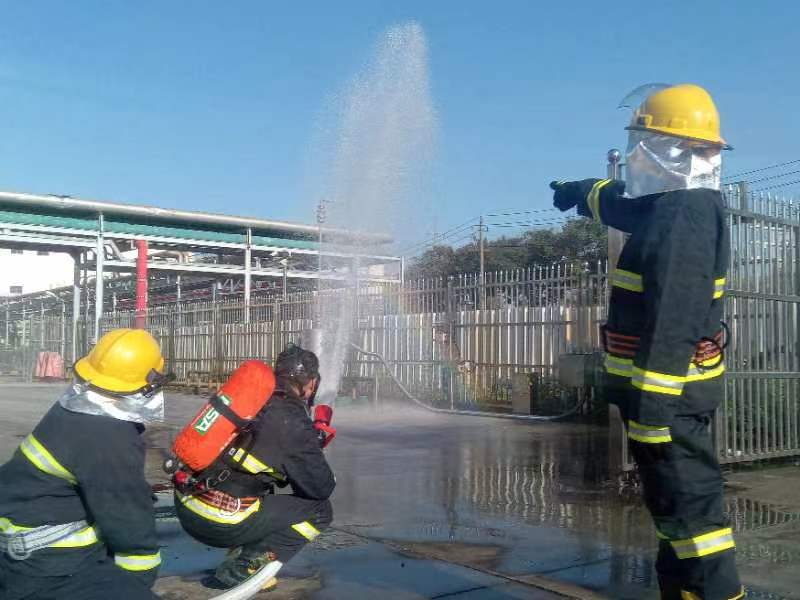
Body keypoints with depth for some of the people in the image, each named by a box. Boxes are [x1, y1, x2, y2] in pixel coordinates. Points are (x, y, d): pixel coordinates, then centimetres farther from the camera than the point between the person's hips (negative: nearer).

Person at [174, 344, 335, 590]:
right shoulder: (293, 421, -10)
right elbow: (322, 487, -2)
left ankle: (239, 553, 21)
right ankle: (242, 569, 0)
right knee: (320, 511, 4)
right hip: (219, 522, -8)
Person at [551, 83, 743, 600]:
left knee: (689, 504, -8)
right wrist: (582, 191, 52)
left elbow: (675, 318, -27)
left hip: (668, 389, -11)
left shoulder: (684, 215, -18)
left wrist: (654, 399, -30)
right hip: (674, 387, 11)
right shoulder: (674, 203, 13)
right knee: (676, 499, 16)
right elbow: (625, 201, 37)